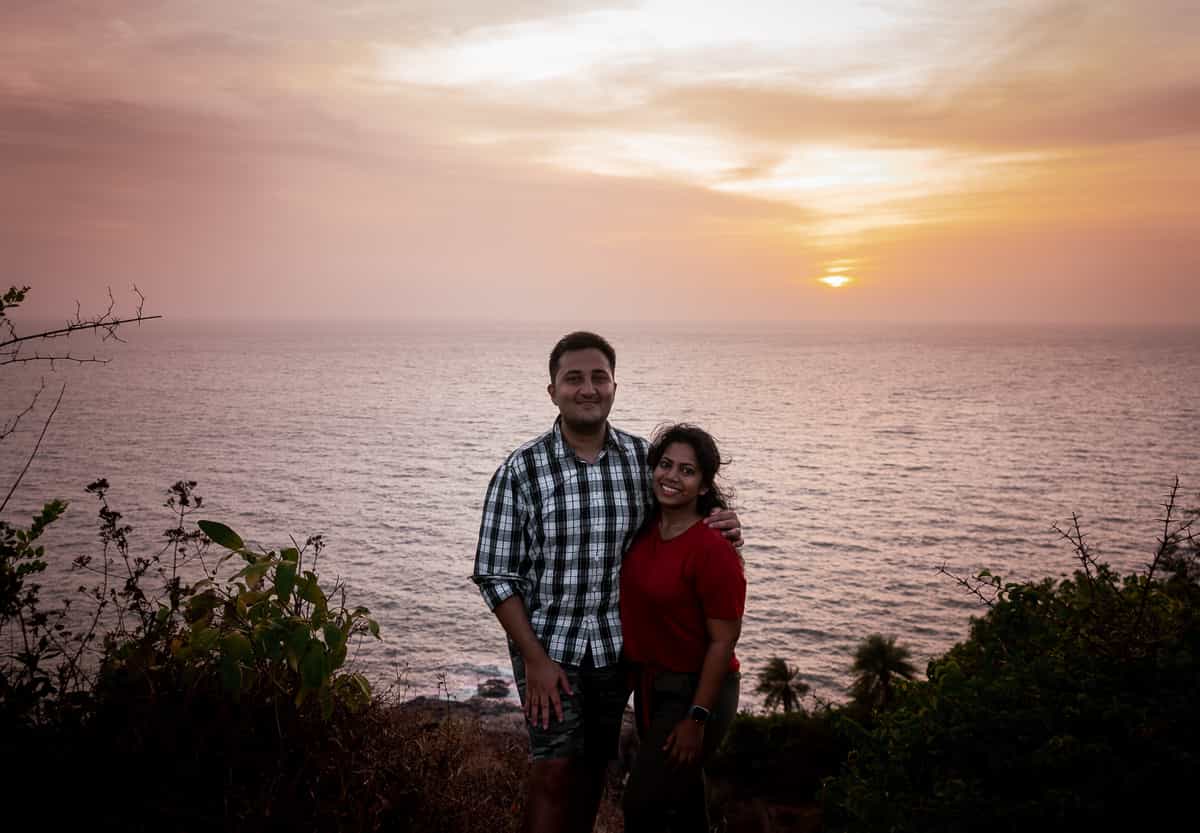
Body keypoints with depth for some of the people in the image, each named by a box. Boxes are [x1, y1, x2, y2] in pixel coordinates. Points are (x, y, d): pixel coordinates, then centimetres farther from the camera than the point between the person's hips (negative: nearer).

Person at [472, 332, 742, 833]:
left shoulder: (644, 458, -3)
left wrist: (721, 528, -10)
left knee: (594, 770, 16)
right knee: (555, 773, -3)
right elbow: (495, 575, -10)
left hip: (617, 645, 3)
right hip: (548, 644, -3)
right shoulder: (521, 471, -12)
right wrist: (535, 659, -13)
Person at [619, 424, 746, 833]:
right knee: (681, 794, 25)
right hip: (649, 683, 7)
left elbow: (723, 641, -20)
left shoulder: (714, 550, -24)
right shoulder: (644, 527, -3)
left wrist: (697, 718, -19)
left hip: (695, 690, -7)